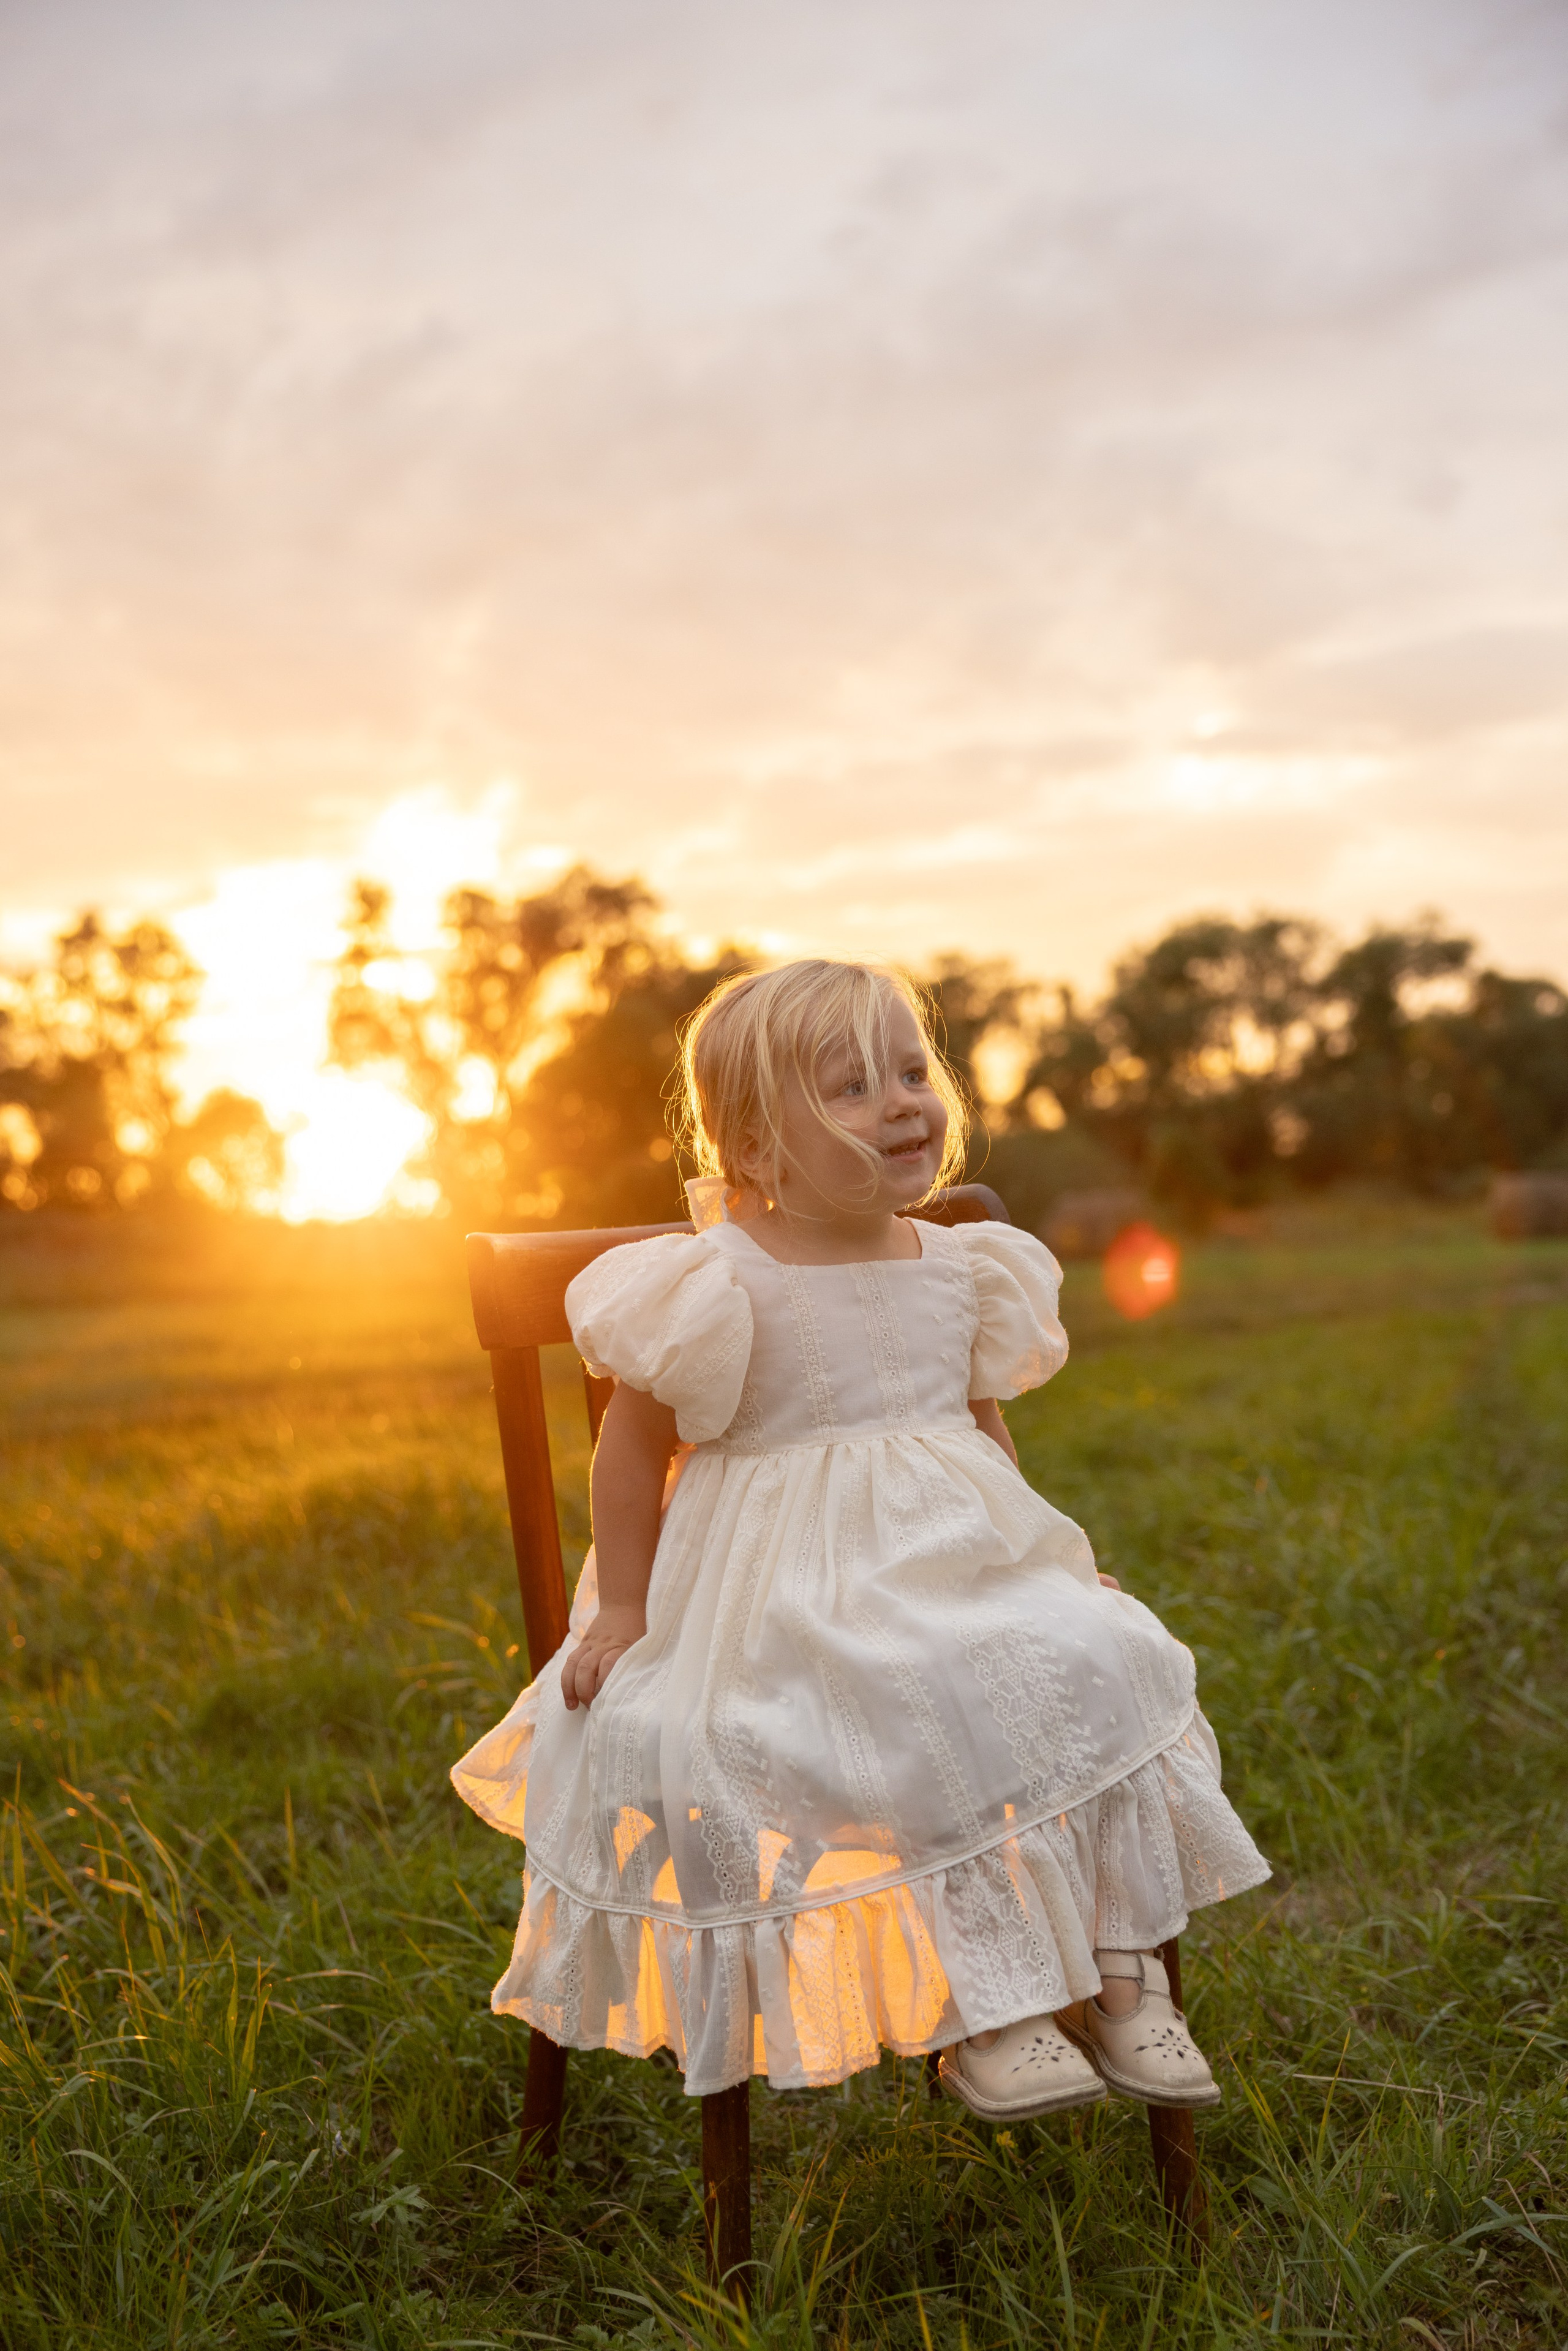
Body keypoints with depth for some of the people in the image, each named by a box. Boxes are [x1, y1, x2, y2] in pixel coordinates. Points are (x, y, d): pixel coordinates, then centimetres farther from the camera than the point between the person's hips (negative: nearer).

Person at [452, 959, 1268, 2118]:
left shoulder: (956, 1269, 5)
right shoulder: (719, 1286, -14)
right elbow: (636, 1445, -5)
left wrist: (1045, 1553, 16)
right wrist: (623, 1609, -4)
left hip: (959, 1569, 6)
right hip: (796, 1605, -6)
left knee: (1100, 1669, -11)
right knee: (933, 1738, -27)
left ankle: (1117, 1977, -1)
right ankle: (980, 2014, -12)